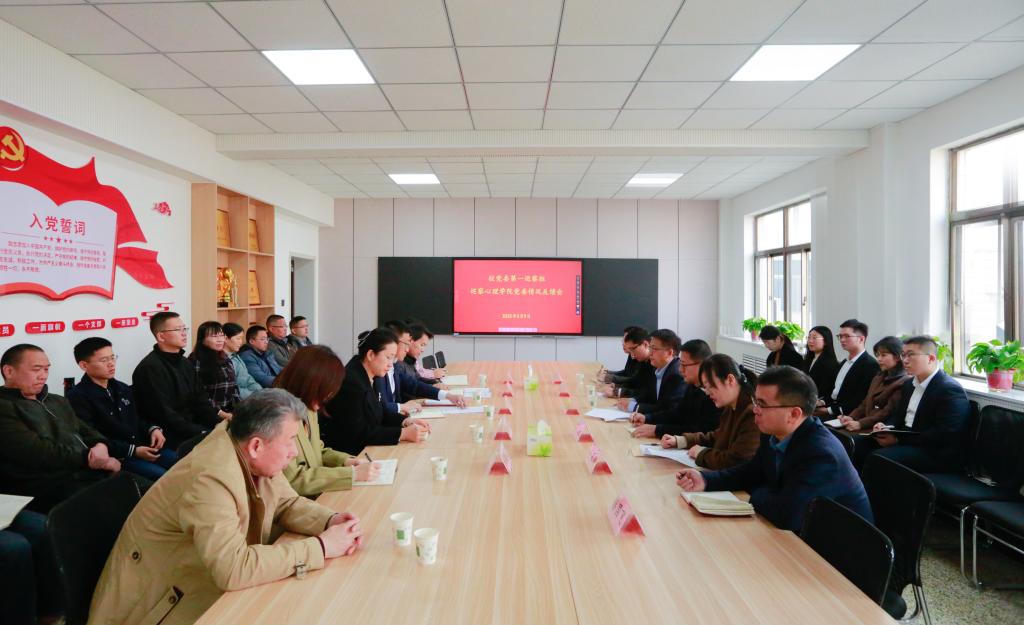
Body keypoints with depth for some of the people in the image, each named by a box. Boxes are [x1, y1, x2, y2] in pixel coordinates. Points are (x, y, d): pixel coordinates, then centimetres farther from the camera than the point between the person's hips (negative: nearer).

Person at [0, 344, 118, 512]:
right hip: (50, 489, -7)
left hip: (90, 474, 8)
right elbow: (38, 452, -12)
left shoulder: (57, 401, 24)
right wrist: (90, 458, -7)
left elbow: (86, 431, 20)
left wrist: (101, 446, -4)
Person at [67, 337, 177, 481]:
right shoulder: (76, 397, -7)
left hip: (145, 447, 7)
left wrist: (152, 429, 2)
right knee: (164, 477, -29)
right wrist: (133, 451, -19)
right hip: (115, 457, -7)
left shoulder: (122, 388, 17)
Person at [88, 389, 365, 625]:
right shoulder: (213, 478, -32)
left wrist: (330, 520, -17)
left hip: (213, 581, 7)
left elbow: (287, 504, 2)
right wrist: (320, 547, -32)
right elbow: (233, 569, -38)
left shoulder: (252, 455, -7)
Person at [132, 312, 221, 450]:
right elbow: (165, 415, -18)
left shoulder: (185, 364, 16)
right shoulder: (149, 368, -12)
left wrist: (221, 424, -4)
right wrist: (200, 433, -22)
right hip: (169, 437, -8)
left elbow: (200, 401, 11)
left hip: (194, 429, 8)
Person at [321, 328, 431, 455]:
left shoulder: (369, 378, 6)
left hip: (364, 449, 8)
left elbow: (380, 414, 13)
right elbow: (358, 433, -23)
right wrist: (403, 433, -26)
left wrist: (407, 421, -4)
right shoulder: (350, 382, -20)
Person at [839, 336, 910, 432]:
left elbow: (888, 413, -15)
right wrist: (851, 418, -1)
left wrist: (860, 424, -22)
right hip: (868, 428, 7)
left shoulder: (904, 383, -6)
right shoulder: (878, 378, 22)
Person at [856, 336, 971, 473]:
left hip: (936, 453, -9)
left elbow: (941, 436, -22)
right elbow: (898, 415, 20)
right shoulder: (909, 384, 13)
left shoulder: (950, 390, -15)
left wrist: (898, 440, -22)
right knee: (859, 442, -6)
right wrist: (886, 427, -4)